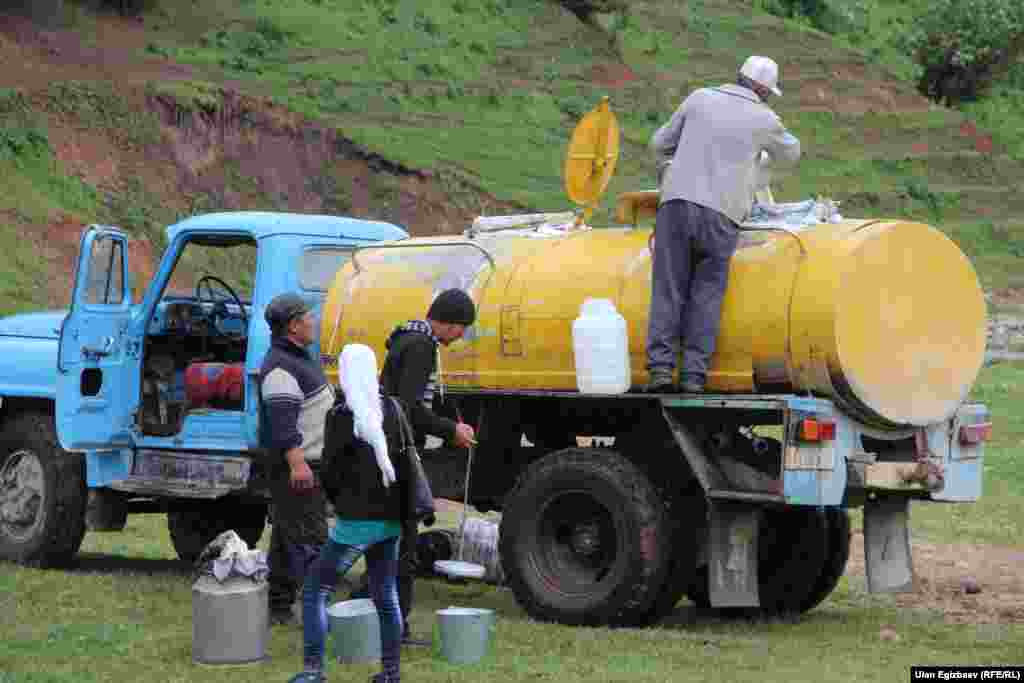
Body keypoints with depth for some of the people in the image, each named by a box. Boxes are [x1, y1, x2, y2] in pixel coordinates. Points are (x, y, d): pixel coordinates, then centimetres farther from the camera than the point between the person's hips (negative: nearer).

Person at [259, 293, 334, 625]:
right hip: (297, 466, -11)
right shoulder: (280, 367, -17)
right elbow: (281, 420, -26)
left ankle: (278, 607, 18)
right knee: (310, 539, -12)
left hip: (305, 464, 11)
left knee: (287, 541, 13)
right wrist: (297, 462, -33)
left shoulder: (297, 359, 18)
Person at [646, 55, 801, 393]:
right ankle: (693, 375, -3)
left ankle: (661, 368, -9)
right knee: (705, 296, 6)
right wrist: (767, 159, 52)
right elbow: (790, 153, 30)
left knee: (668, 291, 3)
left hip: (677, 205, 1)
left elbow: (661, 143, 19)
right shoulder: (765, 119, 9)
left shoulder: (700, 98, 12)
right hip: (720, 216, -1)